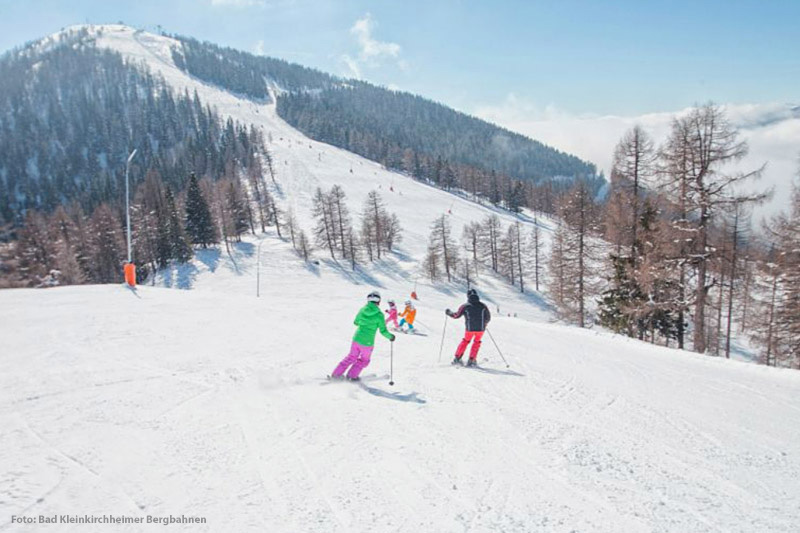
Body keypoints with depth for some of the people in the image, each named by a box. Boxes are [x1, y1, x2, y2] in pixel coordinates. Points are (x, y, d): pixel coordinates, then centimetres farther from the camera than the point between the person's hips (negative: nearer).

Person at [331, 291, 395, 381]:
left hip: (356, 339, 4)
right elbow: (383, 331, -11)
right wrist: (390, 337, 8)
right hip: (367, 343, -4)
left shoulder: (362, 310, -3)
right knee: (364, 360, 23)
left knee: (352, 357, 25)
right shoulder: (379, 315, -15)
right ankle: (352, 375, 27)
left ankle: (336, 374, 25)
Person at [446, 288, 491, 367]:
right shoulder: (483, 306, 0)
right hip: (481, 329, 0)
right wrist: (485, 323, 28)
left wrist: (449, 313, 22)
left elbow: (456, 315, 3)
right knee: (477, 342, 23)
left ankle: (457, 358, 22)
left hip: (470, 329, 0)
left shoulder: (465, 306, -4)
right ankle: (471, 360, 18)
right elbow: (488, 317, 7)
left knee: (465, 341, 23)